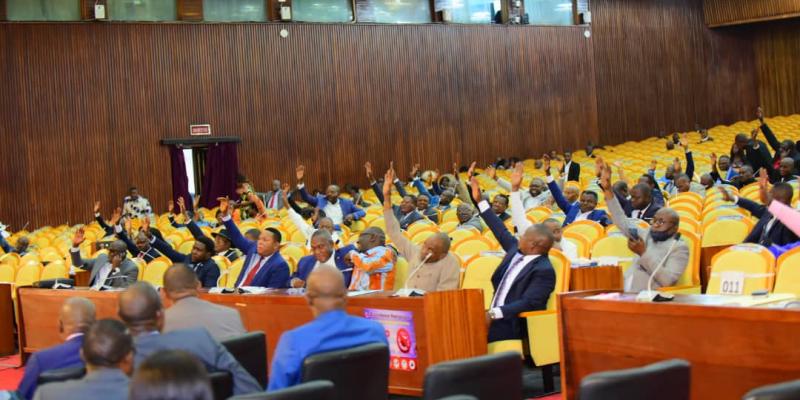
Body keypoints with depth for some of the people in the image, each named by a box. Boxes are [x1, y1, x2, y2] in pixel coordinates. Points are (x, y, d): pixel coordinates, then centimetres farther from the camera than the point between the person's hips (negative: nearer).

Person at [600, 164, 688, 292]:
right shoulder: (646, 235, 21)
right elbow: (622, 221, 18)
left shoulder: (679, 247, 0)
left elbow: (667, 280, -13)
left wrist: (644, 253, -13)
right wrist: (607, 189, 9)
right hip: (624, 292, 7)